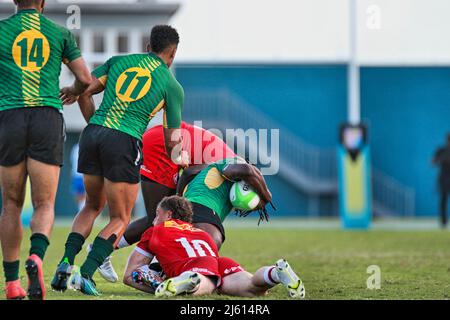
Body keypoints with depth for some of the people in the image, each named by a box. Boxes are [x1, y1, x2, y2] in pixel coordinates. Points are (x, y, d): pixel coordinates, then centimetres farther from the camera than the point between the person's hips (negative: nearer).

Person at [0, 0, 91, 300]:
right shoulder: (60, 33, 9)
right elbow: (85, 78, 11)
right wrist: (74, 91, 34)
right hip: (48, 116, 0)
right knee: (44, 204, 1)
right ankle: (36, 257, -27)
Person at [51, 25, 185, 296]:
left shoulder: (119, 61, 17)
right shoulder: (172, 86, 8)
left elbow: (84, 91, 10)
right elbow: (173, 141, 9)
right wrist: (179, 158, 31)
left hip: (92, 133, 4)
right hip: (125, 141, -4)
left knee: (93, 206, 25)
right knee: (120, 220, 9)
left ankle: (66, 263, 7)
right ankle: (86, 273, -10)